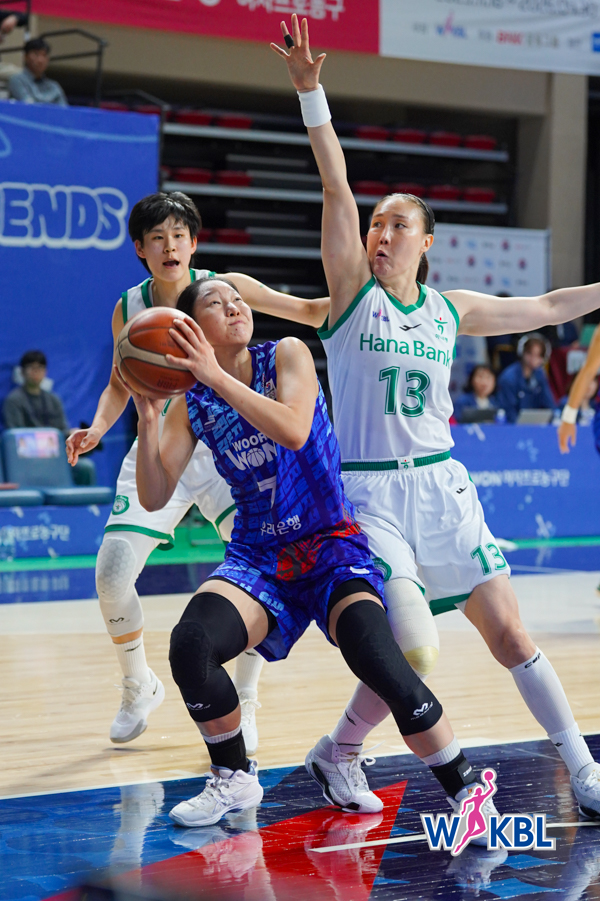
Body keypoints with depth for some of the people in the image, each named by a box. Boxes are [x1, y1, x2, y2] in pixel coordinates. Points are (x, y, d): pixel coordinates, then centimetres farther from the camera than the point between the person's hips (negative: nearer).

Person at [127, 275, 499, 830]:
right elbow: (154, 498, -1)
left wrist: (217, 376, -25)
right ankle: (234, 779, 0)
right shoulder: (191, 405, 5)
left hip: (332, 545, -3)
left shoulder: (286, 355, -3)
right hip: (259, 555, 3)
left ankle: (466, 790, -10)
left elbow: (293, 431, -23)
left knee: (380, 662, -27)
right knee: (189, 644, -24)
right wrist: (147, 419, -14)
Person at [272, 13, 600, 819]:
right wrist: (310, 91, -23)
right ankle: (337, 754, 10)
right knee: (412, 648, -15)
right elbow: (337, 189, -12)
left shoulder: (451, 311, 8)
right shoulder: (352, 292, -2)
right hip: (369, 492, -4)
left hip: (441, 485, 4)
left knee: (510, 636, 1)